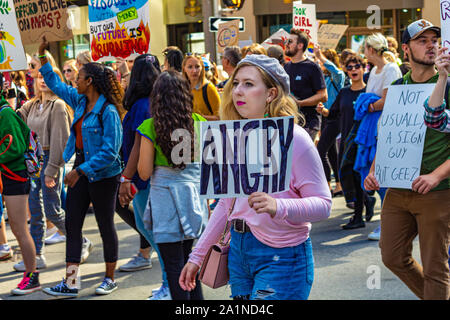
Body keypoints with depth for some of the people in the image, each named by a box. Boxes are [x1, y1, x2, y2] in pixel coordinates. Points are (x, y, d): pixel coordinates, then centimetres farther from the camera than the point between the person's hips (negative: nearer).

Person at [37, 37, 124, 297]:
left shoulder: (108, 111, -20)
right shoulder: (80, 101, 5)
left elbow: (110, 152, -23)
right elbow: (56, 84, 22)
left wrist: (81, 171, -24)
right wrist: (42, 56, 18)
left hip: (103, 176, -8)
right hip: (81, 172, 8)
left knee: (106, 226, 6)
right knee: (72, 224, 5)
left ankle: (110, 278, 22)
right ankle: (70, 283, 9)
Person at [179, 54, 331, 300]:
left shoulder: (293, 139, -13)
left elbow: (323, 204, -16)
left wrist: (278, 207, -33)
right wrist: (197, 256, 14)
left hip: (282, 257, -6)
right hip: (239, 250, 6)